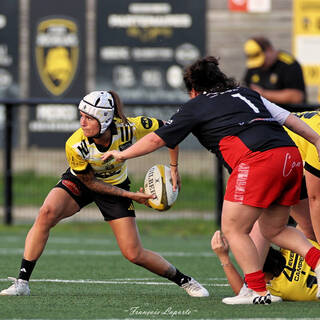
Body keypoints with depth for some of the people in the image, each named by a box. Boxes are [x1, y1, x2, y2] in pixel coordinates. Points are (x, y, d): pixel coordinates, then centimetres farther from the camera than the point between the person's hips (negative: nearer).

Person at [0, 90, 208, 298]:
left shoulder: (129, 128, -31)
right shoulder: (75, 146, -32)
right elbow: (89, 181, -16)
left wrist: (173, 169, -15)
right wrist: (128, 195, -19)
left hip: (117, 185, 0)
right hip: (80, 182, 0)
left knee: (134, 254, -5)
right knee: (47, 213, -30)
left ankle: (184, 281, 20)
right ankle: (22, 282, -22)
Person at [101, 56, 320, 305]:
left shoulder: (195, 107, 13)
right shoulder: (245, 93, 28)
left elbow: (156, 139, 18)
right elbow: (288, 118, 22)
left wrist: (122, 154, 31)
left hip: (258, 159, -7)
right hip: (291, 155, 7)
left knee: (233, 229, 3)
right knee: (274, 230, 18)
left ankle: (258, 291, -1)